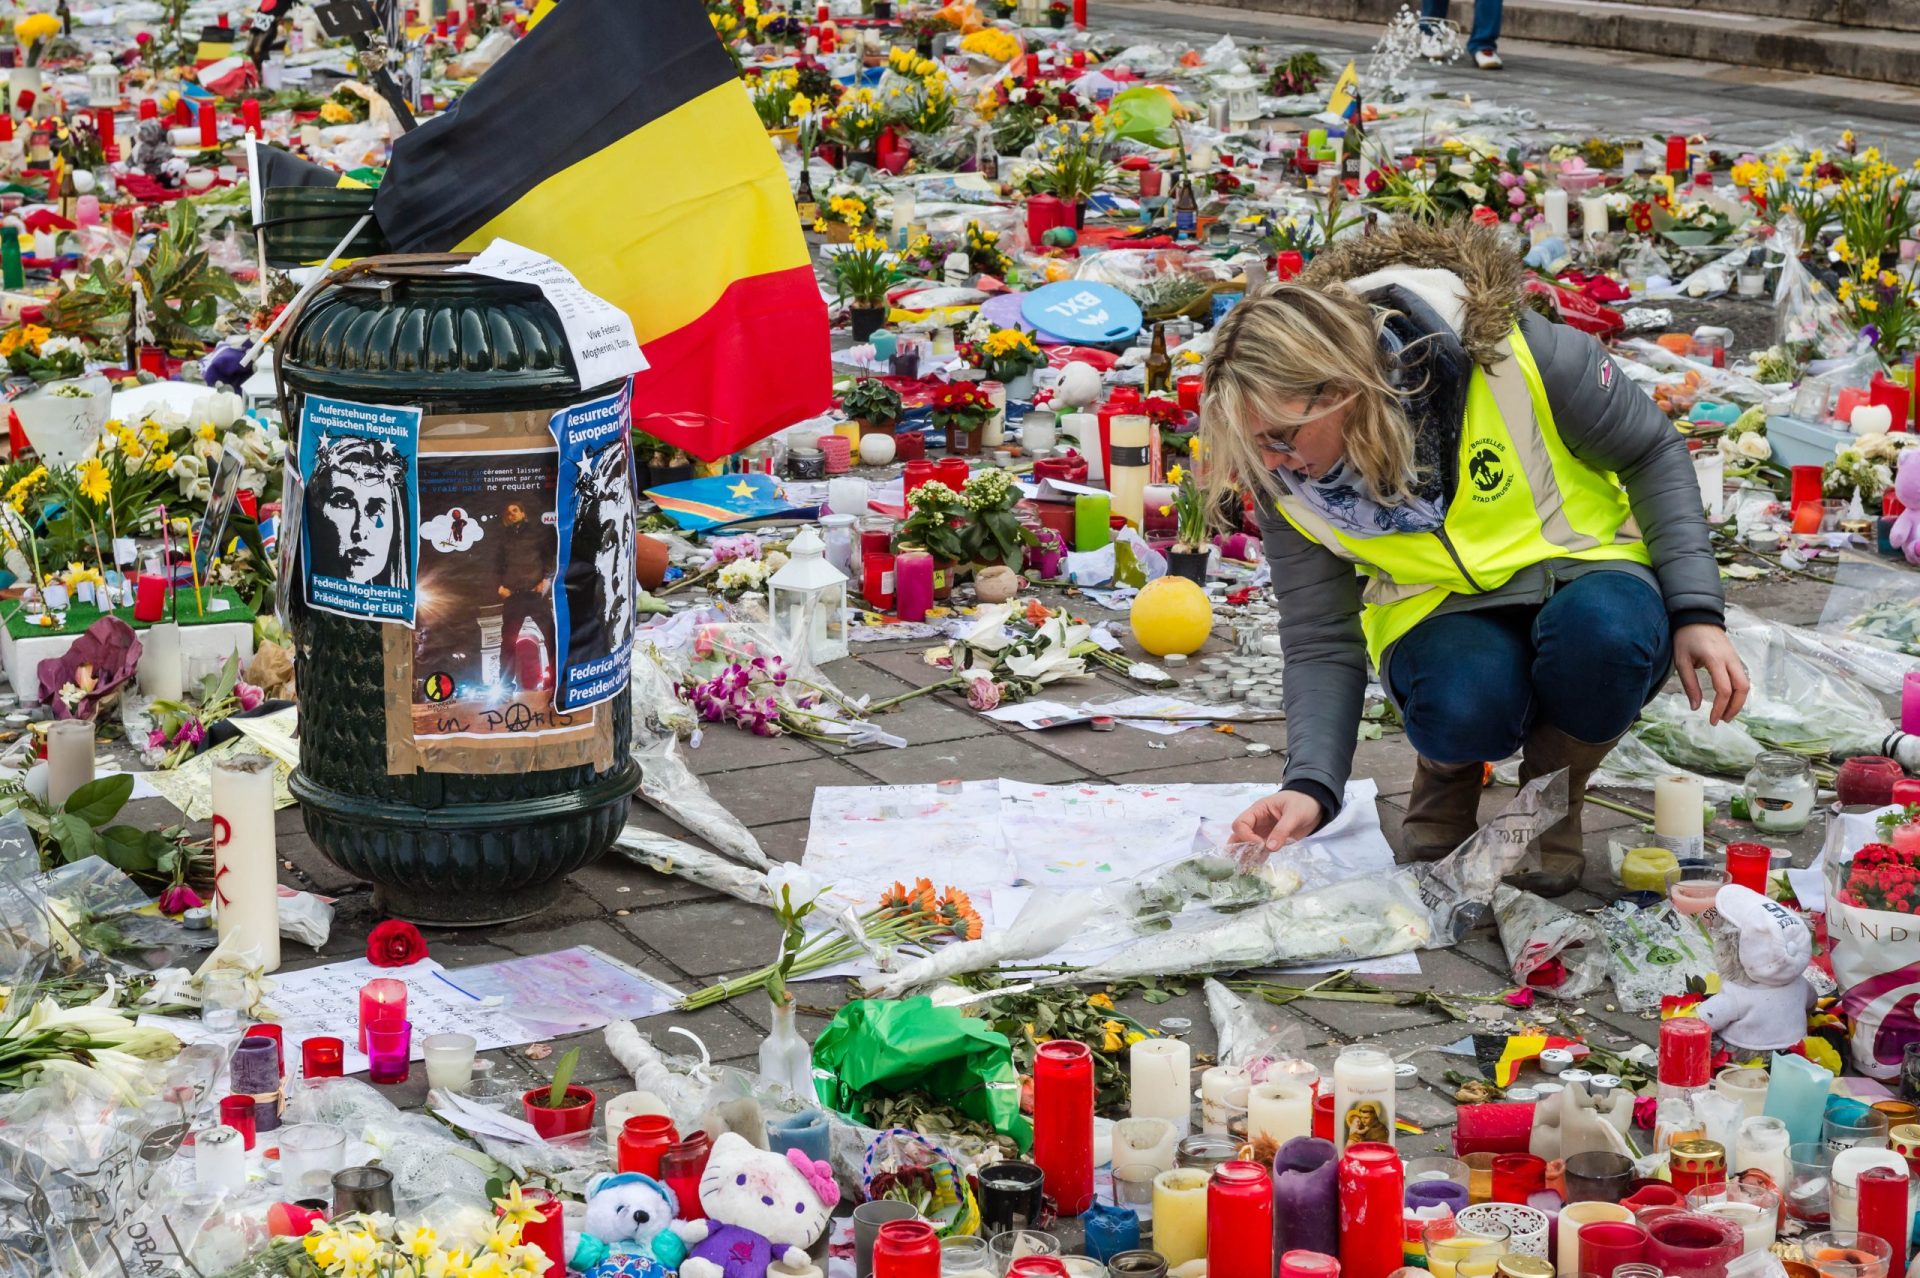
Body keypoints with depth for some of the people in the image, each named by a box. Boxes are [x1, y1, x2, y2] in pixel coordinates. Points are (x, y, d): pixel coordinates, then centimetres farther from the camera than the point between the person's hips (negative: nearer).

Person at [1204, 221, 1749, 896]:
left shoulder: (1506, 351, -25)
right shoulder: (1286, 479, -14)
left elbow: (1653, 453, -9)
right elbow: (1321, 644, -7)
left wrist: (1697, 611, -15)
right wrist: (1311, 787, -23)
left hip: (1584, 571, -1)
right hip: (1441, 611, 1)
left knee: (1603, 630, -38)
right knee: (1462, 706, -36)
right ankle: (1449, 771, 5)